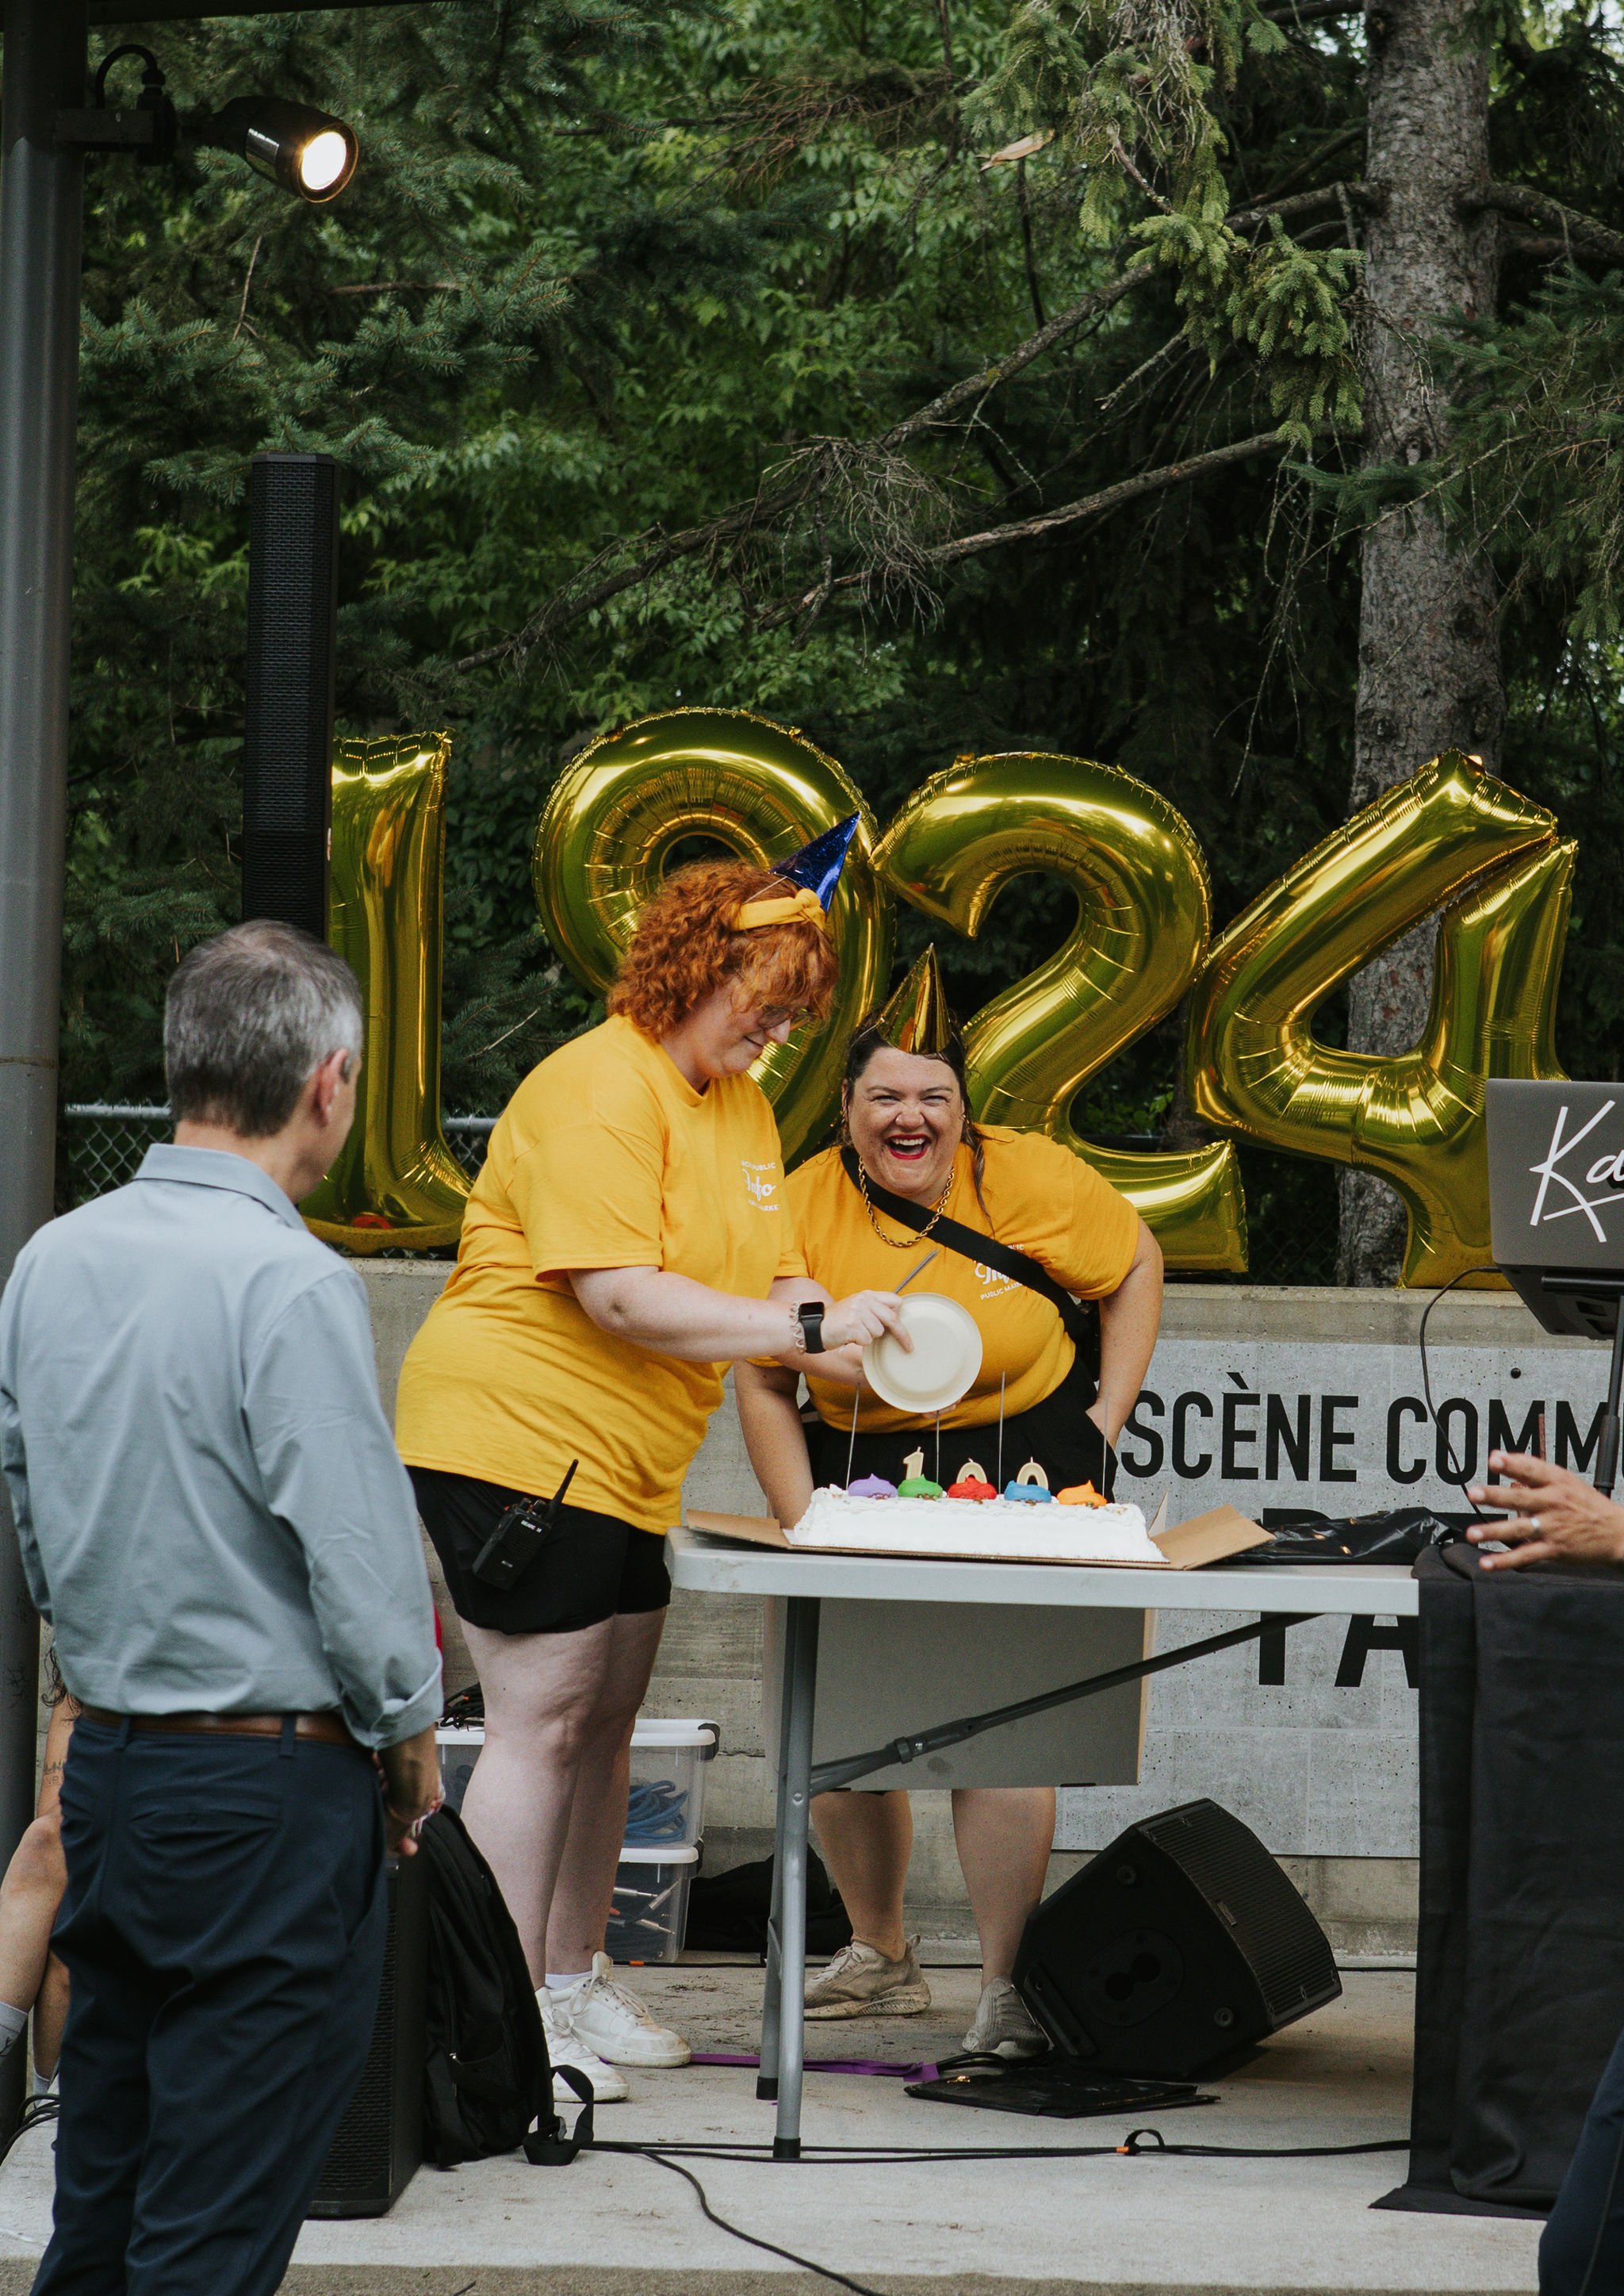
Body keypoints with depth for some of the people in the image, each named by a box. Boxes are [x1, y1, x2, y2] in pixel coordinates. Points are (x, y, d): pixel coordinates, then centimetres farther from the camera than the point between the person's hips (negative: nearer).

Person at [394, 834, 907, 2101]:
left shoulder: (739, 1097, 13)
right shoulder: (600, 1093, -17)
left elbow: (766, 1278, 11)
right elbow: (621, 1295, -25)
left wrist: (867, 1347, -10)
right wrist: (808, 1328, -26)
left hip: (624, 1463, 9)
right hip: (515, 1436, -9)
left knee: (605, 1721, 13)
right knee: (544, 1717, -9)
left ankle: (575, 1981, 23)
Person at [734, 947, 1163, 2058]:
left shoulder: (1027, 1178, -11)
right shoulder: (801, 1208, -8)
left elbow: (1135, 1261, 6)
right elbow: (763, 1384, -1)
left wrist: (1110, 1414, -1)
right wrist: (805, 1527, -9)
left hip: (1024, 1462, -3)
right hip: (861, 1463, 3)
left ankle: (1009, 1987, -6)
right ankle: (882, 1957, 24)